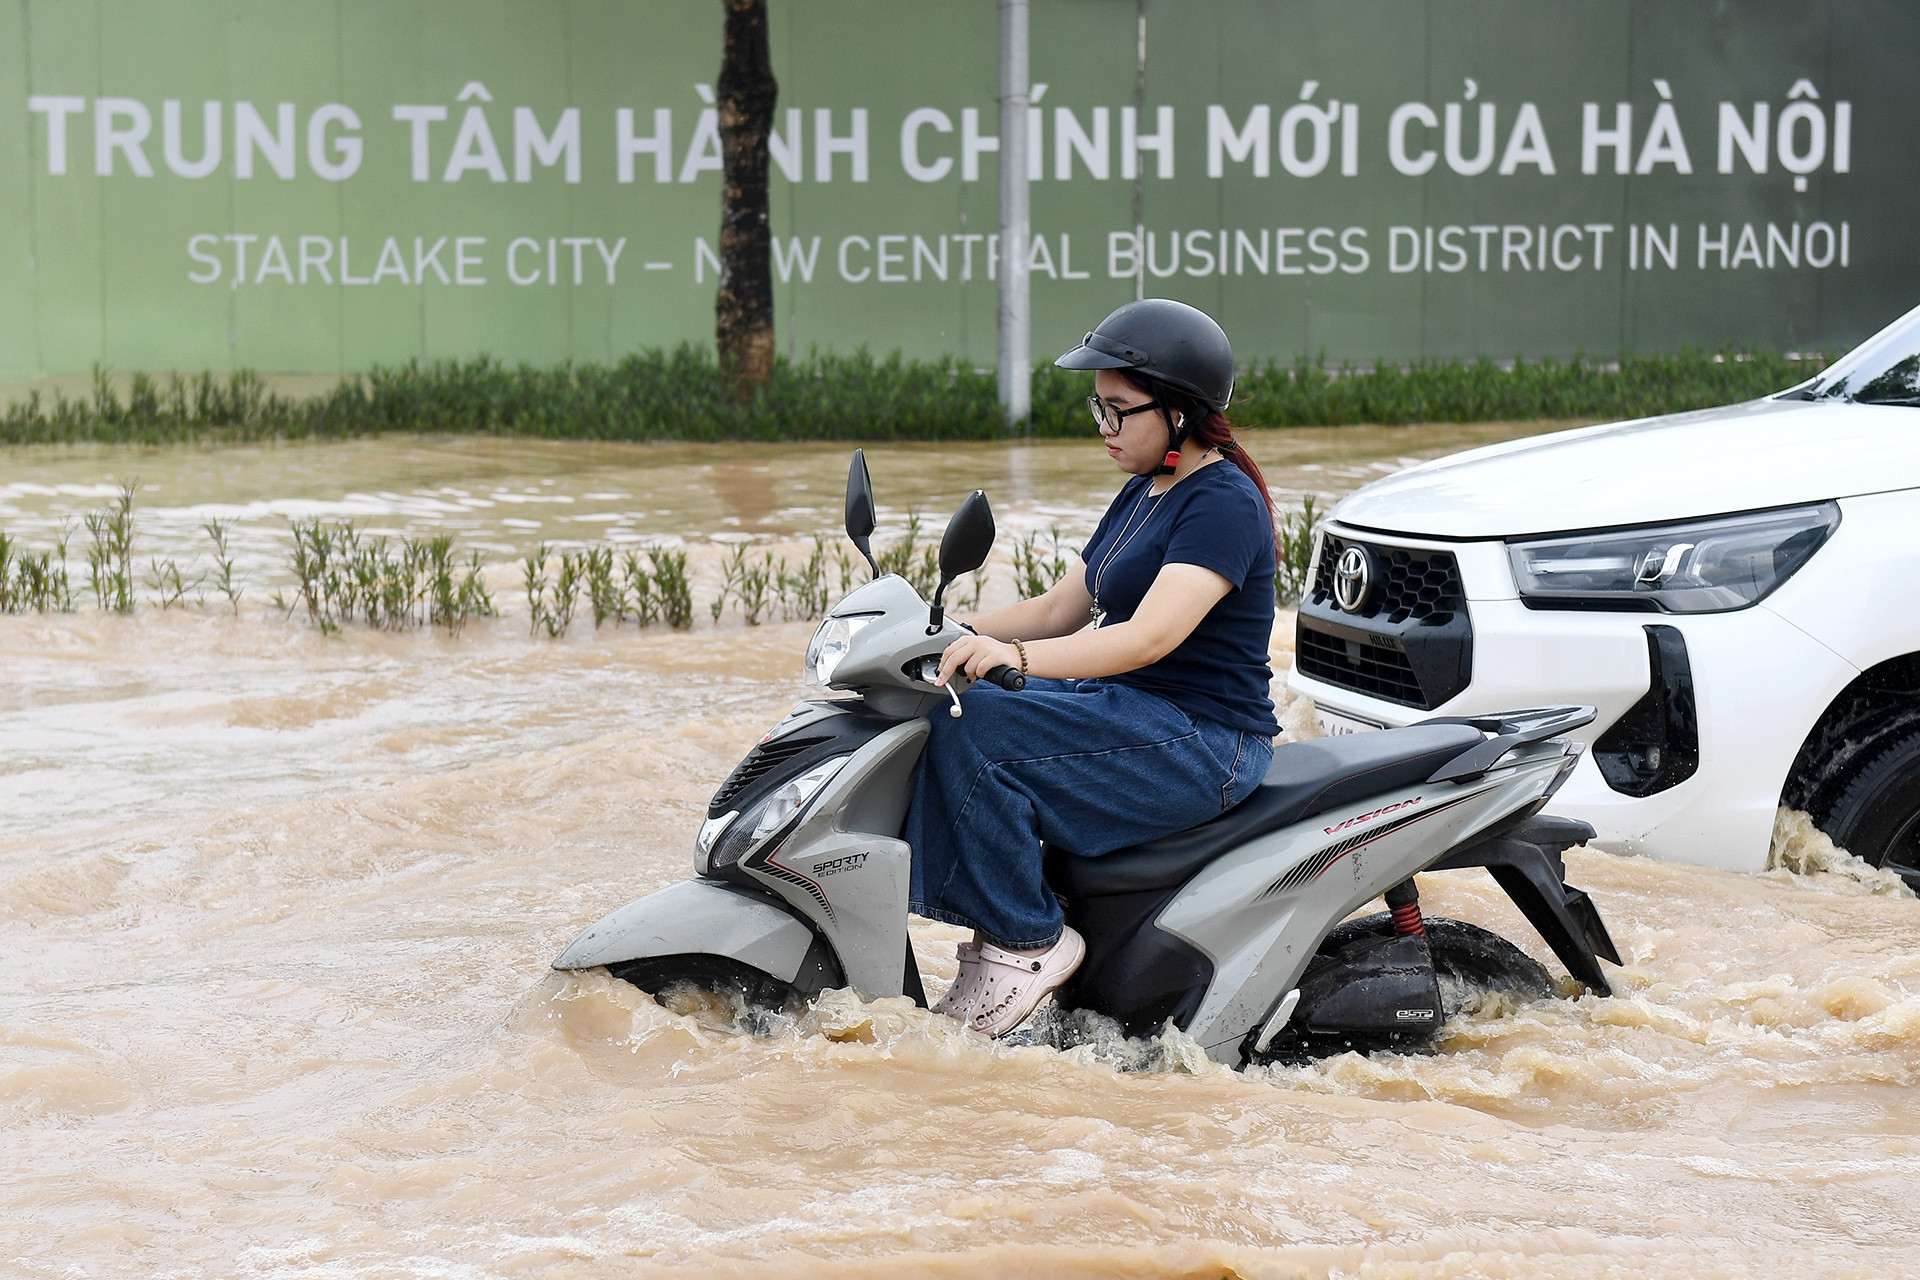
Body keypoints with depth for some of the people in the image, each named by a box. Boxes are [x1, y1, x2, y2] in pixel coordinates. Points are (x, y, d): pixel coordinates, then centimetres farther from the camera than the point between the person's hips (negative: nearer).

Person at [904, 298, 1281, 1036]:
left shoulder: (1224, 504, -16)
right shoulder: (1143, 495, 15)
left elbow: (1151, 636, -30)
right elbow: (1062, 610, 18)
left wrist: (1016, 654, -41)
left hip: (1200, 745, -10)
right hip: (1128, 713, 10)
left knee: (975, 735, -24)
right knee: (955, 713, 0)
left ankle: (1030, 941, -13)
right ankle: (995, 923, -1)